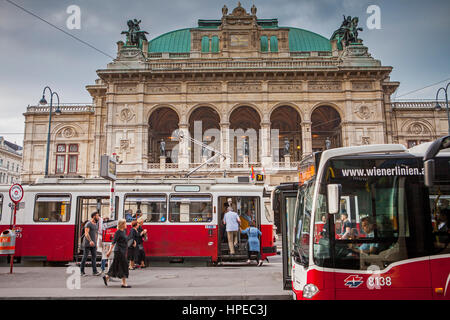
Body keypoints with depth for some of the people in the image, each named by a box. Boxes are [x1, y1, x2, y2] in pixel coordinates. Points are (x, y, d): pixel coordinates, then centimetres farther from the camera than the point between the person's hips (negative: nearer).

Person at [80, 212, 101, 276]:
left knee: (94, 257, 0)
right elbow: (86, 233, -21)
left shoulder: (96, 224, 15)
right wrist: (90, 241, -34)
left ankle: (95, 272, -4)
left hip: (93, 244, 7)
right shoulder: (88, 224, -10)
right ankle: (82, 271, 12)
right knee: (85, 257, 1)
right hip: (87, 244, -7)